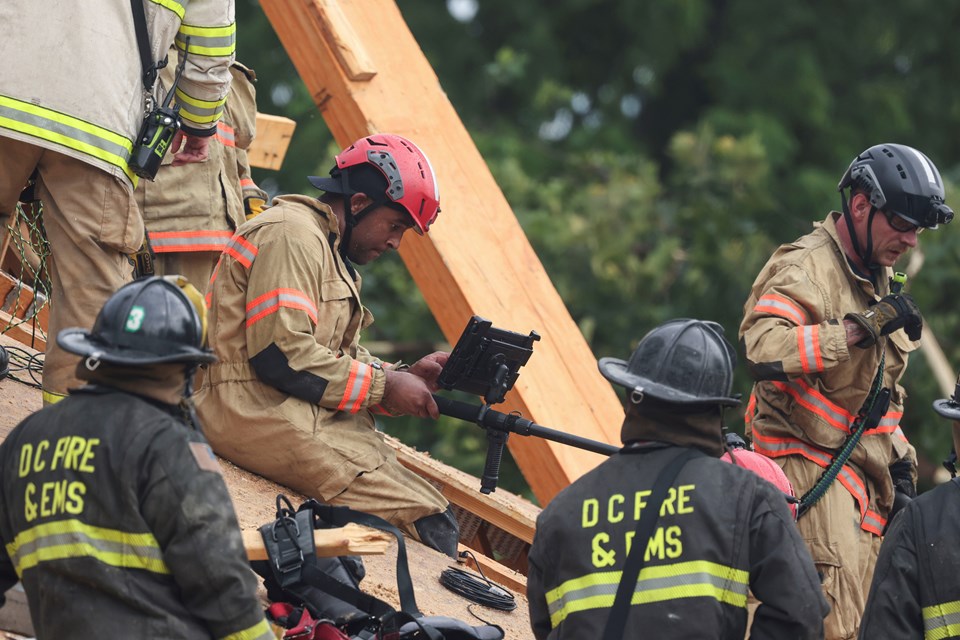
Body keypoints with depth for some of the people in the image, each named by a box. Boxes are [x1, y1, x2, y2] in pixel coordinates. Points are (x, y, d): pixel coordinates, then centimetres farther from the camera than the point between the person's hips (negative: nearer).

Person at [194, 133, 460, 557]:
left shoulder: (329, 251, 25)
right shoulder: (293, 236, -9)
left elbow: (341, 359, 21)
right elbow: (281, 354, -19)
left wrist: (407, 377, 3)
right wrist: (383, 386, -12)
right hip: (260, 417, -11)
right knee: (429, 524, -18)